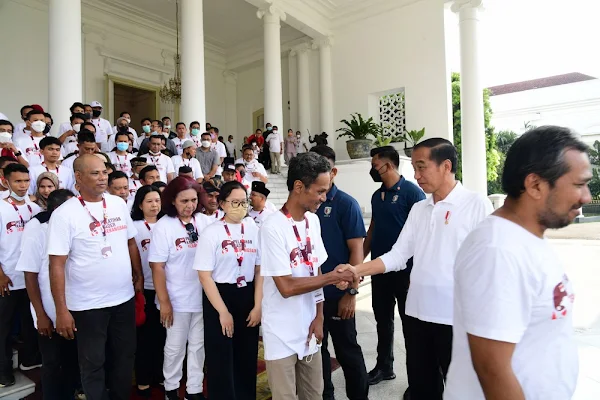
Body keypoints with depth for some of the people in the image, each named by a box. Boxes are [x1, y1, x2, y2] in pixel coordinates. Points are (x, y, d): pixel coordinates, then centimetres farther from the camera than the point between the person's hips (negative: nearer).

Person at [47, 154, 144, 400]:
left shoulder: (119, 204, 1)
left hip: (124, 297, 5)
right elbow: (57, 265, -13)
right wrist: (61, 311, -14)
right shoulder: (64, 214, -13)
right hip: (87, 304, -4)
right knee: (93, 363, 12)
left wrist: (139, 276, 11)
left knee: (125, 355, 19)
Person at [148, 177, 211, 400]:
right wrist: (164, 301, -11)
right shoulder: (163, 226, -10)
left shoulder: (205, 222, -2)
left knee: (198, 345, 16)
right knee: (175, 347, 14)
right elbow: (157, 267, -10)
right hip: (177, 299, -3)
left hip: (203, 296, 3)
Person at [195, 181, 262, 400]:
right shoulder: (211, 233, -9)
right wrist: (223, 311, -12)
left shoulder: (254, 230, 0)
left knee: (247, 357, 14)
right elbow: (204, 275, -11)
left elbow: (260, 270, 3)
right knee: (221, 359, 7)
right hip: (219, 296, -3)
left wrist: (258, 306, -2)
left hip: (248, 296, 3)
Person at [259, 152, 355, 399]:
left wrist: (319, 317, 1)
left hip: (309, 328, 6)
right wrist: (334, 276, -16)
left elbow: (315, 271, 6)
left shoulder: (313, 221, 1)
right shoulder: (273, 228, -21)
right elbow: (287, 287, -22)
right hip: (282, 336, -6)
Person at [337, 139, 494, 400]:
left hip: (457, 319, -5)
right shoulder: (418, 209, 8)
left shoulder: (477, 205, -9)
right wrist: (356, 270, -6)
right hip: (416, 315, 5)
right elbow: (398, 255, 6)